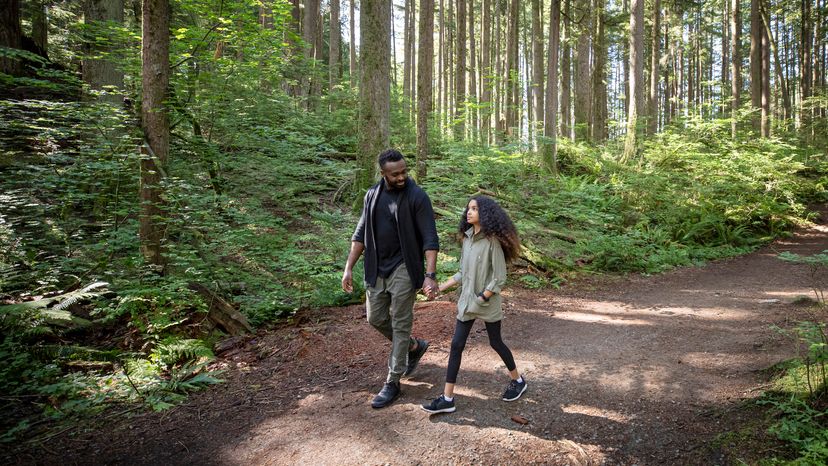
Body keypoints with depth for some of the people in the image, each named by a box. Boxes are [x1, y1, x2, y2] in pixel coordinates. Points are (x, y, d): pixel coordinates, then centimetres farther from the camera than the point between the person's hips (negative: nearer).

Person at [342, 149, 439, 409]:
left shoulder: (417, 197, -12)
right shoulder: (372, 195, 4)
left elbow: (430, 239, -15)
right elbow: (360, 234, 9)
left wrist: (430, 275, -25)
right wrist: (348, 268, 4)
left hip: (403, 269, -6)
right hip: (377, 269, 6)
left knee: (400, 324, 0)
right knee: (376, 318, 13)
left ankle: (392, 383, 12)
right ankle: (415, 347, 36)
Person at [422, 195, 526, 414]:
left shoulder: (492, 240, -15)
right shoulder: (467, 238, 4)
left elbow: (499, 277, -15)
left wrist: (482, 297, -16)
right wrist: (441, 287, 6)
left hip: (487, 303, -6)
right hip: (466, 302, 6)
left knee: (496, 342, 11)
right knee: (456, 345, 2)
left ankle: (518, 380, 37)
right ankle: (447, 398, 8)